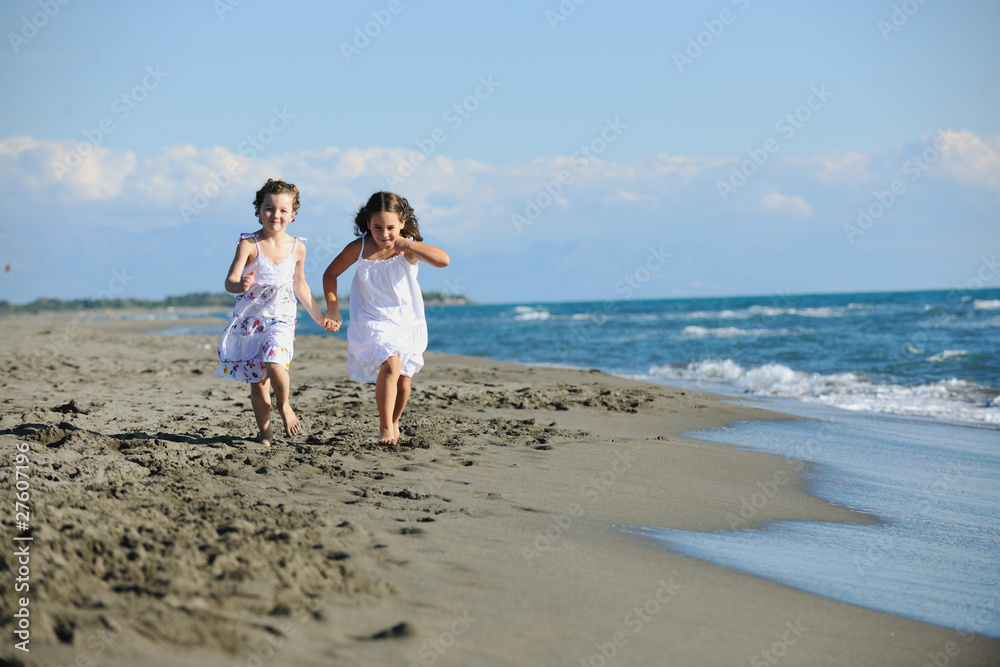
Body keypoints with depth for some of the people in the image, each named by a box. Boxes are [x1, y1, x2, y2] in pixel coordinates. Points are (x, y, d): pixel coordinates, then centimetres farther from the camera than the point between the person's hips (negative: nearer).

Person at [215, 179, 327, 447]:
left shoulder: (297, 248, 0)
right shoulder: (249, 244, -10)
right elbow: (229, 281, -20)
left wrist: (319, 317, 21)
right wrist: (240, 285, -44)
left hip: (281, 319, 1)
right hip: (250, 320, -1)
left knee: (274, 364, -25)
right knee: (257, 382, 1)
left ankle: (284, 405, 4)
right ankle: (265, 433, 18)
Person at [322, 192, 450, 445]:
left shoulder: (409, 248, -13)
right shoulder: (359, 248, -11)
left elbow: (443, 260, -31)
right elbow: (330, 273, 4)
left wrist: (406, 245, -31)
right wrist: (333, 309, -2)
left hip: (407, 322, 2)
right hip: (373, 322, -2)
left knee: (403, 380, 9)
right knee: (390, 365, -26)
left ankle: (394, 422, 37)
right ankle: (385, 427, -17)